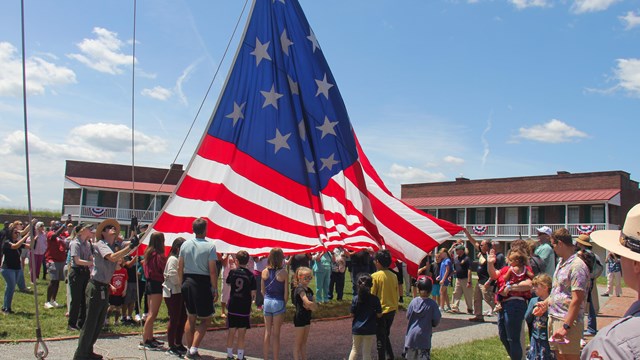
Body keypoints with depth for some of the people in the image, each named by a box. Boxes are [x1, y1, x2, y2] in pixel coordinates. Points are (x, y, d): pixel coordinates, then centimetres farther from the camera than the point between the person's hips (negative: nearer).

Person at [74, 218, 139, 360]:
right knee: (90, 323, -6)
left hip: (104, 288, 9)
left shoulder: (113, 247, 15)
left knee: (99, 323, 16)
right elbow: (112, 257, -28)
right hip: (96, 288, -9)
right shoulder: (100, 244, -9)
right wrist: (130, 247, -29)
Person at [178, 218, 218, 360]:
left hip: (187, 282, 5)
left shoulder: (185, 244, 3)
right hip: (202, 283, -5)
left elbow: (180, 267, 6)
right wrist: (215, 290, -6)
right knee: (206, 319, 7)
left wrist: (182, 284, 16)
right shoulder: (210, 246, -11)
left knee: (191, 317, 17)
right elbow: (212, 271, -13)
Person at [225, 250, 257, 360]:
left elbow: (228, 283, 16)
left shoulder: (232, 272, -3)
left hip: (232, 307, 2)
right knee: (241, 334, 6)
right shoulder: (250, 274, -7)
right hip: (245, 308, -2)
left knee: (231, 332, 13)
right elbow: (253, 294, -6)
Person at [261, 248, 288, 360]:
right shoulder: (283, 273, -12)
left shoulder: (264, 272, -1)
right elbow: (286, 293, -8)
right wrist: (284, 304, 4)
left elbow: (262, 290, 6)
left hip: (267, 302, 3)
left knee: (267, 332, 14)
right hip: (278, 303, -3)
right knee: (276, 334, 5)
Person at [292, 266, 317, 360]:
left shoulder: (309, 290, 9)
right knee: (298, 342, 1)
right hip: (299, 317, -8)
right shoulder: (299, 289, -16)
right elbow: (308, 303, -29)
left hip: (307, 317, 8)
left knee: (304, 342, 14)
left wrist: (311, 305, -16)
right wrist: (314, 304, -9)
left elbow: (315, 307, 5)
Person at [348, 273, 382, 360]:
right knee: (367, 352, 8)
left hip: (357, 329, 1)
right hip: (370, 330, -1)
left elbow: (352, 314, -6)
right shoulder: (375, 299, -11)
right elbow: (379, 315, -9)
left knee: (355, 349, 19)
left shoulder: (355, 299, -10)